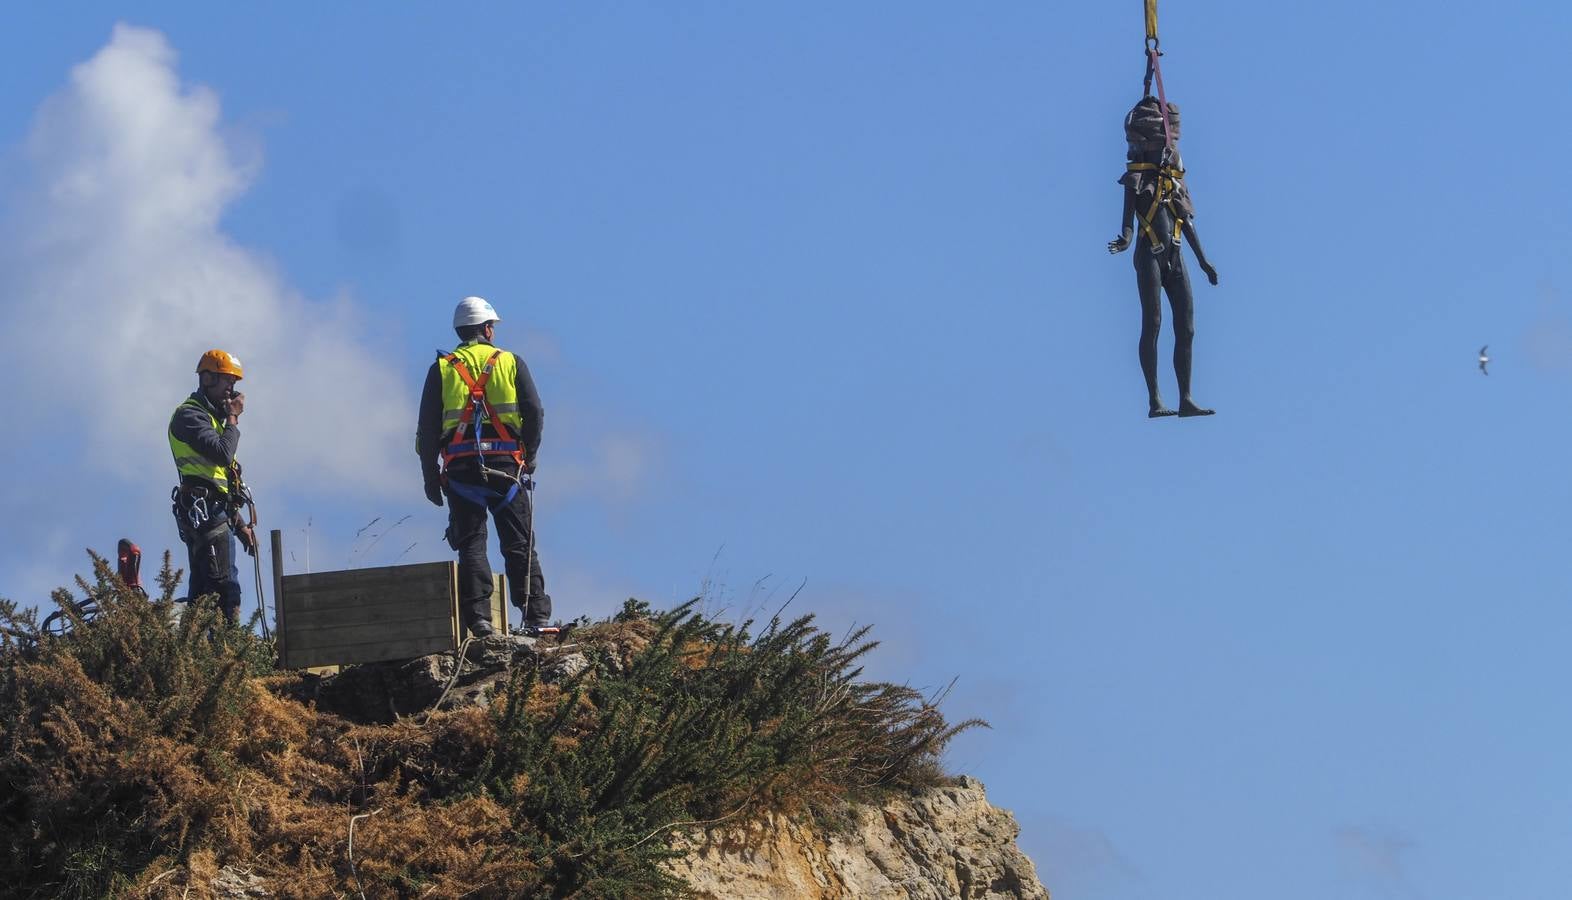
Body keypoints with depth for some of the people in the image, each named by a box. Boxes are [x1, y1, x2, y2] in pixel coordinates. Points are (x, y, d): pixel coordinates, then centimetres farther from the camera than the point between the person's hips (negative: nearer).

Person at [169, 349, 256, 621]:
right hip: (205, 512, -11)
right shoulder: (190, 415, -5)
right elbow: (224, 454, -20)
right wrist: (233, 418, -5)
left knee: (203, 591, 7)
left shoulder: (212, 417, 27)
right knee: (225, 588, -20)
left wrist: (240, 525, 25)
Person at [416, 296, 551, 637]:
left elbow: (427, 429, 4)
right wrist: (528, 457, 15)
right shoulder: (511, 364, 5)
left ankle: (478, 620, -9)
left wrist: (431, 477, 9)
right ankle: (536, 617, -3)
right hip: (505, 465, 0)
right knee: (520, 545, 3)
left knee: (471, 546, 1)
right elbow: (535, 415, 2)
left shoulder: (442, 369, 7)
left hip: (460, 468, 0)